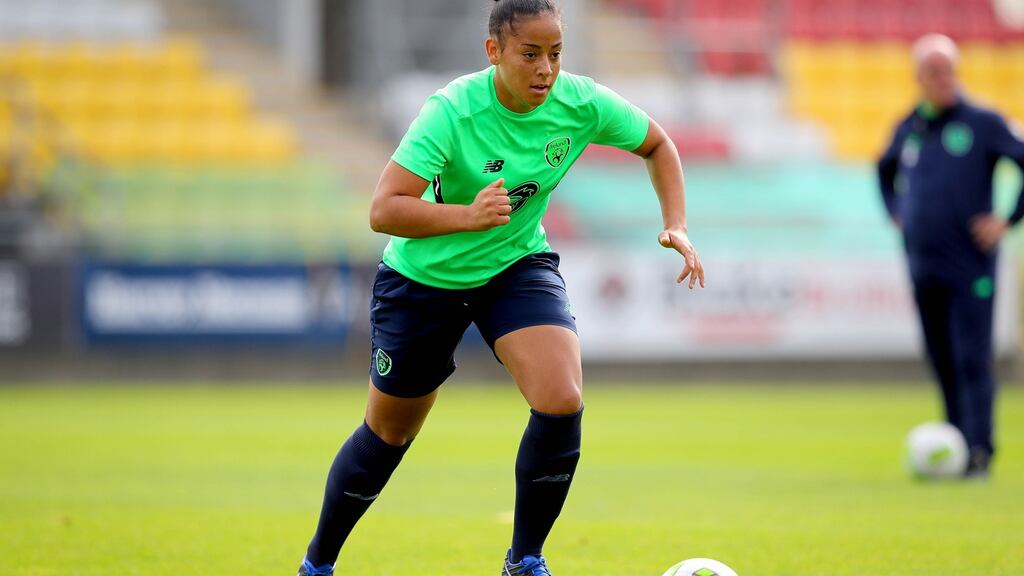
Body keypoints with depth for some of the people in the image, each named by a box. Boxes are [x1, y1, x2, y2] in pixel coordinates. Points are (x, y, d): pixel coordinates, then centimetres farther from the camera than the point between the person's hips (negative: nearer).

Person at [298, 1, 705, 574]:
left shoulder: (581, 103, -18)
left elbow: (657, 144, 2)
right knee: (389, 434, 11)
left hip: (519, 265, 3)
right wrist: (467, 216, -50)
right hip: (424, 275, -3)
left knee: (562, 402, -22)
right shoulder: (452, 111, -30)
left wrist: (677, 228, -10)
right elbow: (384, 210, -36)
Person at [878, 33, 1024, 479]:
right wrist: (895, 212, 18)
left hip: (971, 266, -5)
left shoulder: (983, 123, -5)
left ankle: (979, 450, -12)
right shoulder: (908, 129, 11)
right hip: (924, 266, 5)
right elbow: (885, 169, 31)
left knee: (972, 359, -11)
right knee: (942, 361, 7)